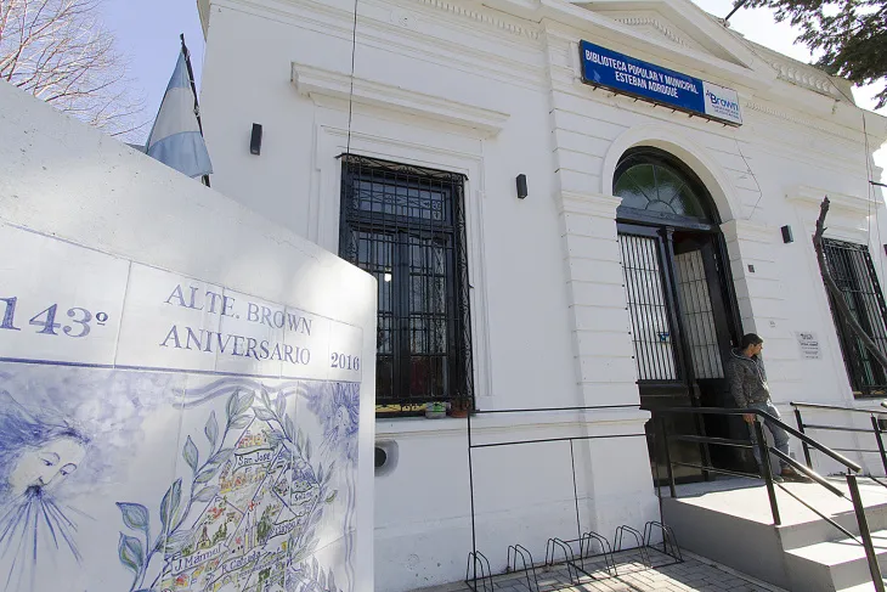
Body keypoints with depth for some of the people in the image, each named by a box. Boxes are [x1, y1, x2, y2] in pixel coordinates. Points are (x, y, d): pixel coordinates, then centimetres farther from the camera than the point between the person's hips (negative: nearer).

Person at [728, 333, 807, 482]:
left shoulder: (757, 360, 13)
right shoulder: (736, 363, -16)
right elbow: (736, 388, -18)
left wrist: (770, 401, 19)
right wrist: (745, 410, -19)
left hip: (767, 403, 9)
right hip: (753, 406, -8)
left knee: (782, 435, 8)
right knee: (758, 440, -1)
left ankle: (785, 468, 17)